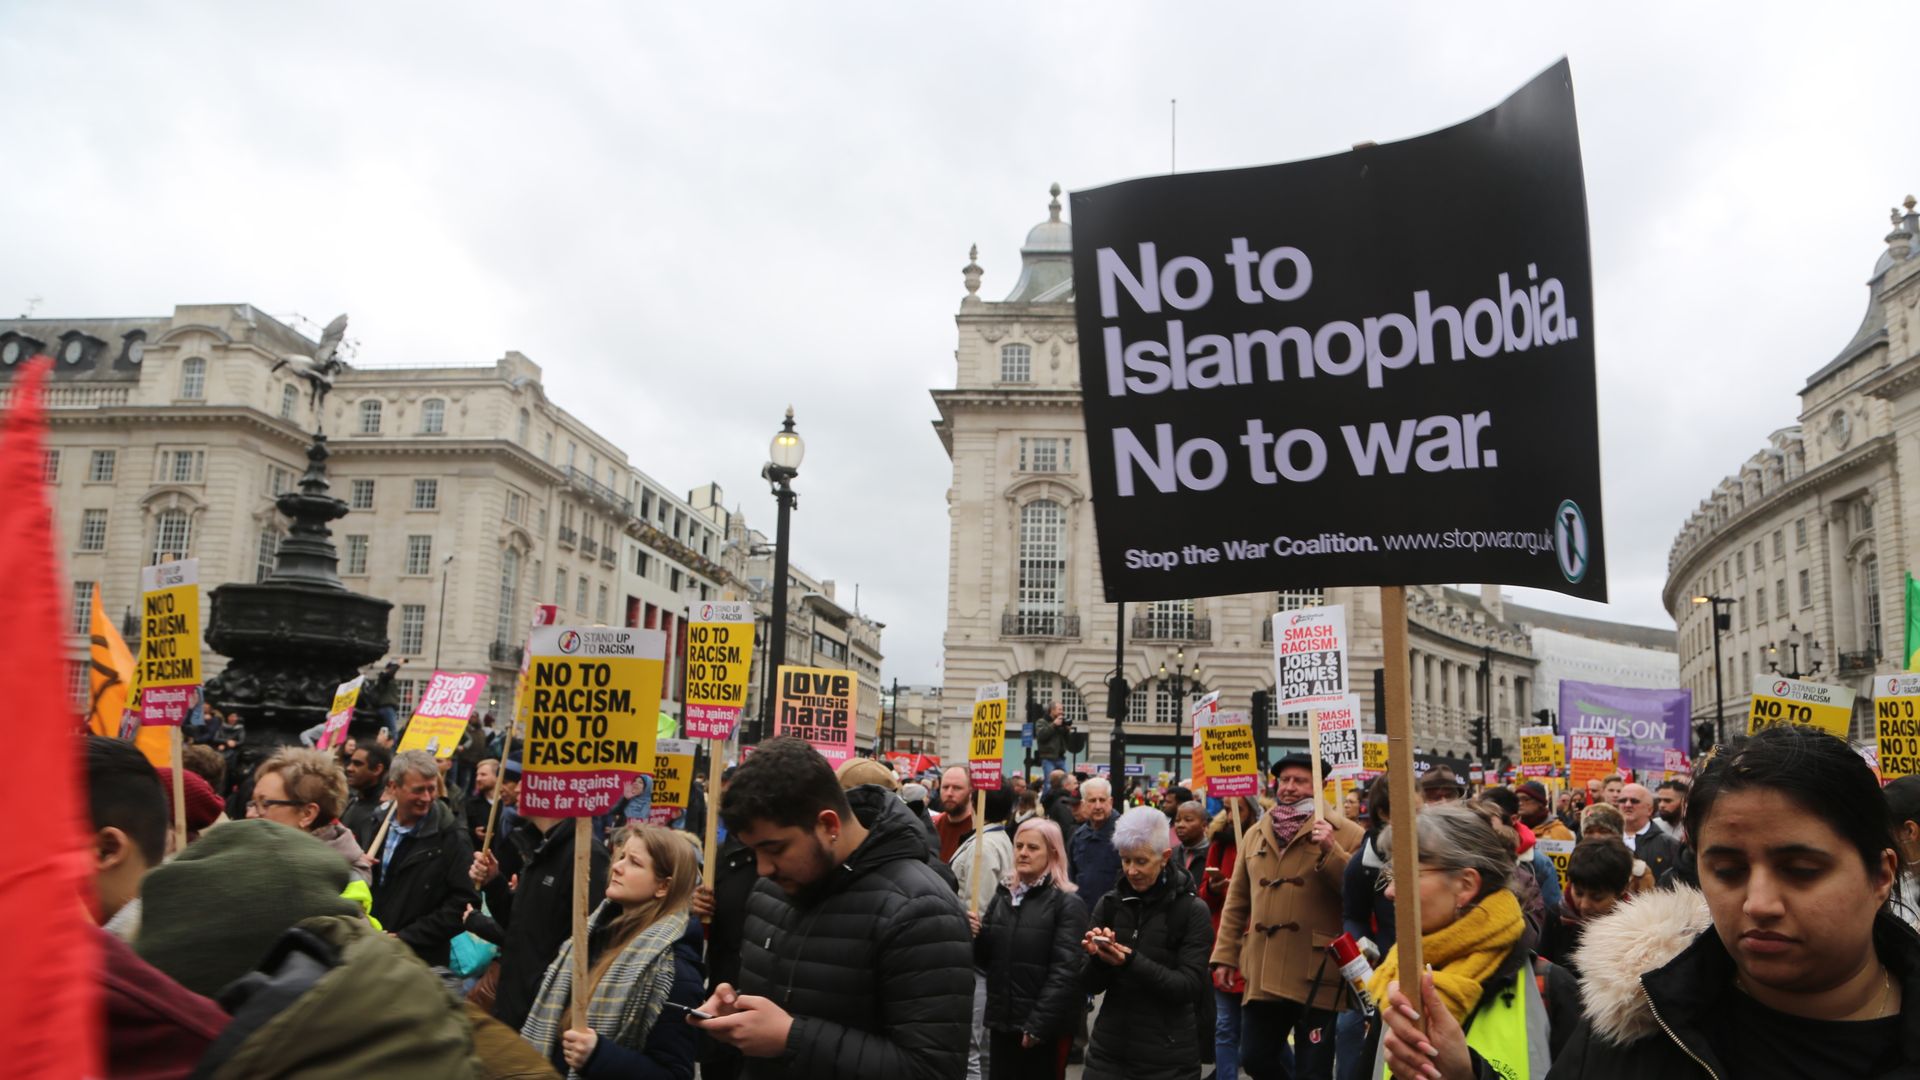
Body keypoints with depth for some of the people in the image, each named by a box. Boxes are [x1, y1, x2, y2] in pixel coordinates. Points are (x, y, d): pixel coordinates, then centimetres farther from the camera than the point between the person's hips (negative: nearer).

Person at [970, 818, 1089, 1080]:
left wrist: (1039, 1024, -17)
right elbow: (986, 960, 13)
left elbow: (1065, 971, -14)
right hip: (1002, 1021, 5)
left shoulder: (1068, 904, -8)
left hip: (1046, 1028, -5)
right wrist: (976, 936, -7)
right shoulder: (1002, 894, 9)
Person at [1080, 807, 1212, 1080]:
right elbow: (1092, 985, 4)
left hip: (1167, 1058, -2)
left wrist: (1132, 961, -25)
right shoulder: (1108, 904, 2)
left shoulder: (1192, 910, -8)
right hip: (1108, 1048, 3)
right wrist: (1097, 957, -17)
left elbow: (1191, 987, -14)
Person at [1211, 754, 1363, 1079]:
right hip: (1263, 974, 5)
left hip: (1316, 975, -5)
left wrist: (1331, 851, -21)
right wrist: (1225, 955, 12)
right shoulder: (1255, 835, 14)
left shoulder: (1345, 833, -2)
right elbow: (1237, 902, 16)